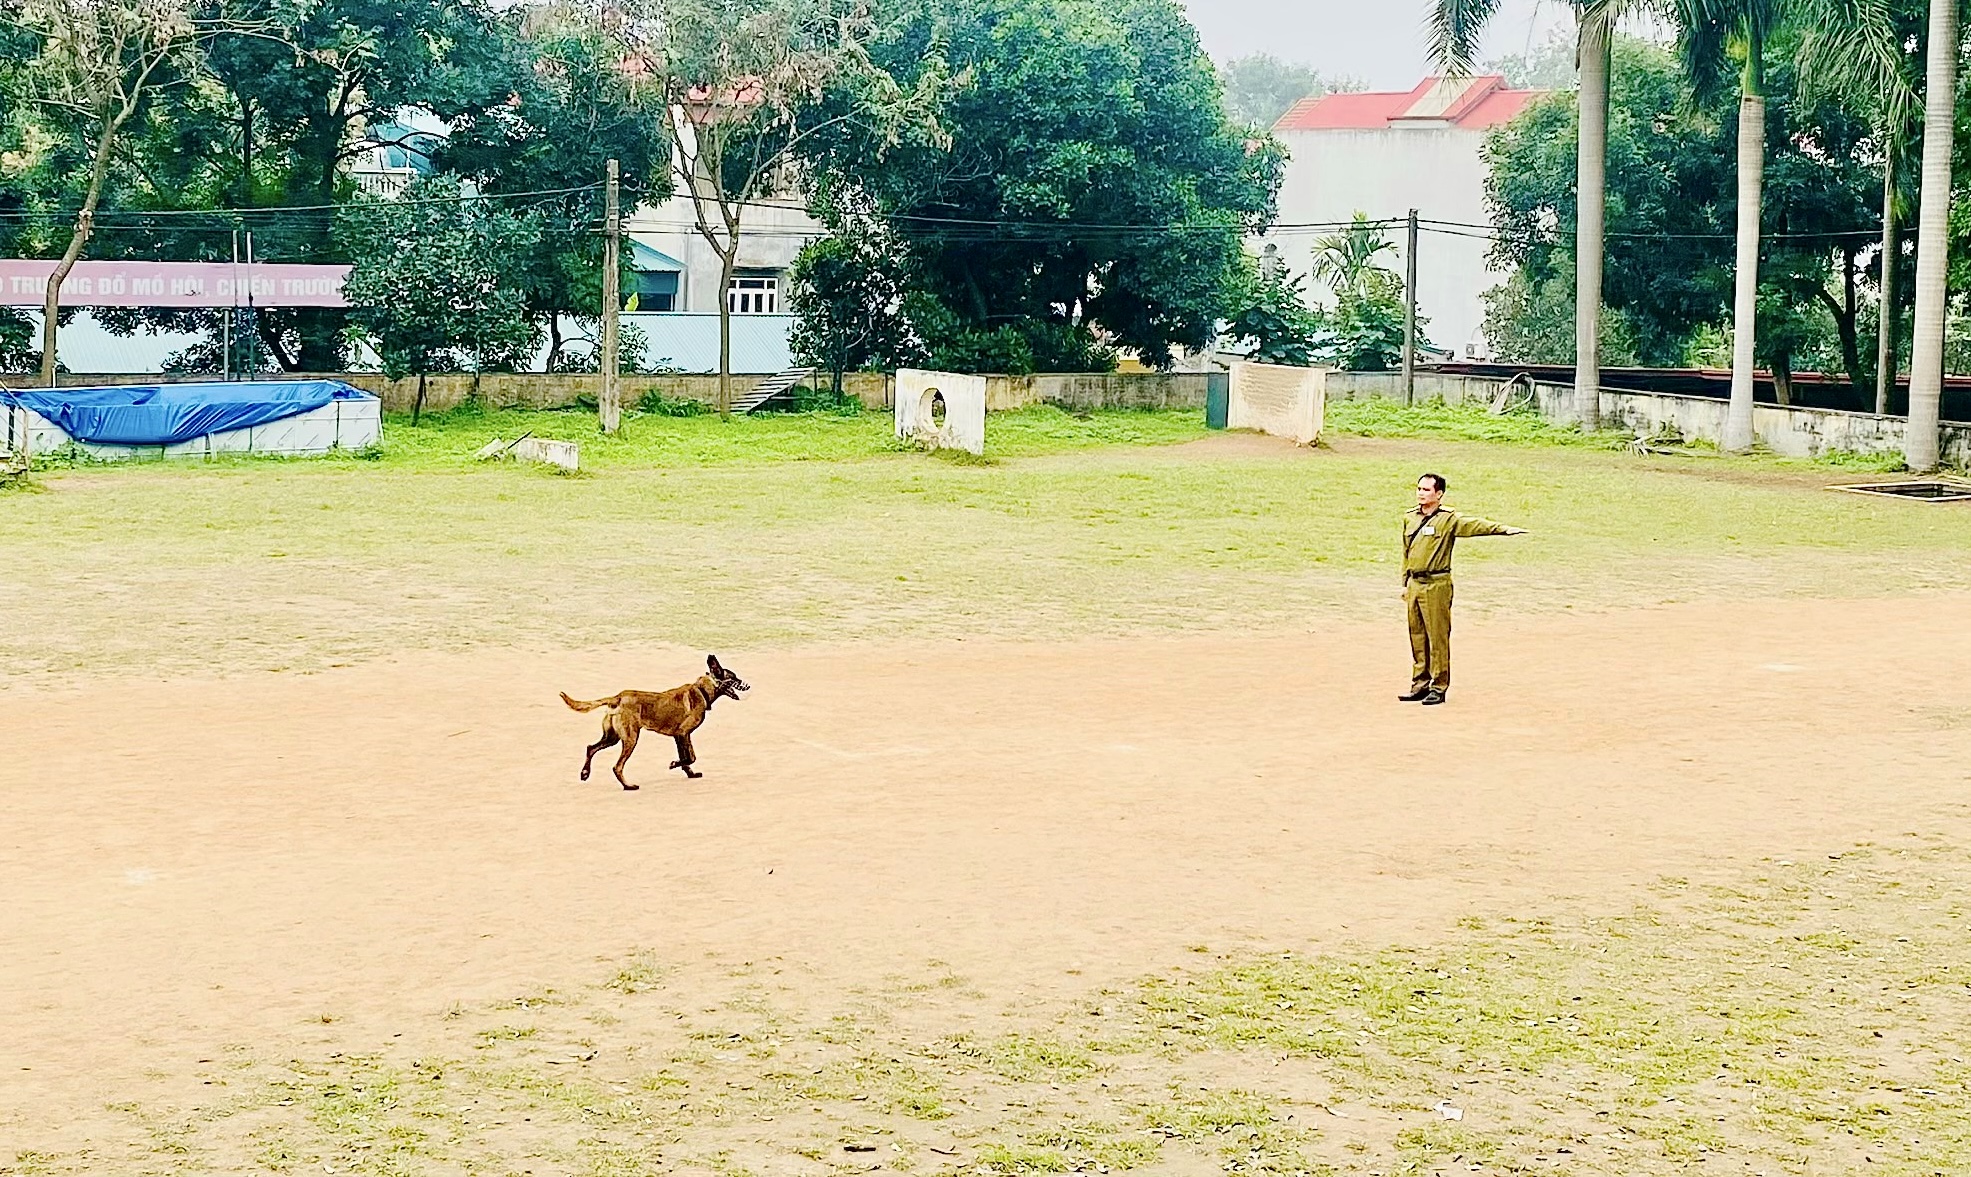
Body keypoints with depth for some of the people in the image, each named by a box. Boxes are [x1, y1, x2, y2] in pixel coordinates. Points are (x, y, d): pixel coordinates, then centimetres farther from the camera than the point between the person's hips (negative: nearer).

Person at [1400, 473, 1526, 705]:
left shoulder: (1448, 519, -5)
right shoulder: (1409, 519, 14)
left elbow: (1474, 524, -21)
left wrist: (1503, 529, -37)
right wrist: (1405, 585, 20)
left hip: (1437, 585, -6)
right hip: (1414, 584, 6)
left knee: (1438, 638, -4)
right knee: (1417, 637, 10)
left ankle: (1439, 687, 3)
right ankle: (1420, 685, 18)